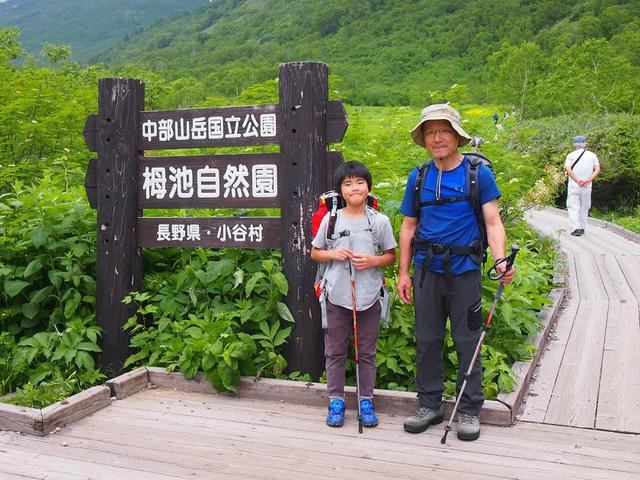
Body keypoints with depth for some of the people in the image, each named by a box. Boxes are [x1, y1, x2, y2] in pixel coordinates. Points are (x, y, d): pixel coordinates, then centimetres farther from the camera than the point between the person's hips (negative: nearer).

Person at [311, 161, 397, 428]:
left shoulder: (380, 221, 0)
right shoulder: (331, 220, 1)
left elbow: (391, 256, 7)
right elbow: (315, 253, 9)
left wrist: (372, 260, -12)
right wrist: (333, 254, -10)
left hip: (368, 296, 0)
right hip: (337, 296, 0)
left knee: (367, 352, 10)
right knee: (335, 351, 8)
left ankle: (366, 401, 22)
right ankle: (336, 401, 21)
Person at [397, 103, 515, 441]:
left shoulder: (479, 174, -2)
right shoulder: (418, 178, 7)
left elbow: (493, 222, -5)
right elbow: (408, 228, 11)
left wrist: (500, 260, -22)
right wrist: (403, 272, 7)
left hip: (464, 270, -3)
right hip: (427, 270, 3)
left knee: (467, 341, 4)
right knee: (427, 340, 9)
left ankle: (469, 410, 17)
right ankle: (429, 405, 24)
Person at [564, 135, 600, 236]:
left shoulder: (571, 155, 1)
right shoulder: (592, 155, 8)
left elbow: (568, 169, -14)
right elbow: (597, 169, -5)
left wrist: (577, 180, -17)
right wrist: (589, 180, -13)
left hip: (573, 185, -2)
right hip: (587, 186, 2)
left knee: (573, 207, -2)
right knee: (584, 208, 14)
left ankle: (576, 228, -16)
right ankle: (582, 228, 18)